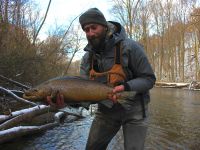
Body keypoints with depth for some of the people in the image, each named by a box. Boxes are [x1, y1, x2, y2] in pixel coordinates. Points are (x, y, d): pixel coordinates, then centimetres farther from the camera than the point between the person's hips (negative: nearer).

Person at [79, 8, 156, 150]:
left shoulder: (129, 47, -18)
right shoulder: (87, 58, -3)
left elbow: (149, 79, -14)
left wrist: (126, 87, -31)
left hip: (133, 111, -4)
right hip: (106, 110, 4)